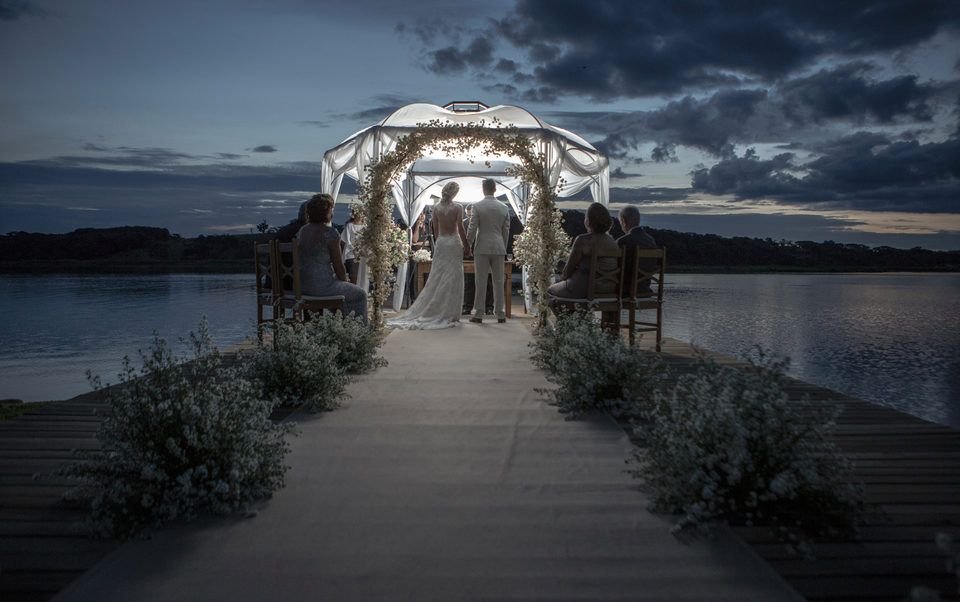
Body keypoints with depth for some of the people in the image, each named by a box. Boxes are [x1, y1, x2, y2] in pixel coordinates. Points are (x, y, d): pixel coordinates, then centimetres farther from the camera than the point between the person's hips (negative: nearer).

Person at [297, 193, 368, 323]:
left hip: (302, 285, 8)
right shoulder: (330, 232, -15)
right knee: (360, 295, 15)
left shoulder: (302, 231, 9)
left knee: (344, 290, 33)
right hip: (322, 286, -8)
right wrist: (344, 282, 8)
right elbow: (338, 266, -11)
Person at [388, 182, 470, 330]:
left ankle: (435, 310, 10)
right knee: (453, 279, 1)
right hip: (453, 242, -4)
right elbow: (460, 229, -10)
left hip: (440, 243, 4)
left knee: (437, 278, 8)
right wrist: (466, 247, -3)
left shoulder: (436, 208, 4)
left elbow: (435, 230, 8)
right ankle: (450, 313, 3)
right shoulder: (457, 208, -8)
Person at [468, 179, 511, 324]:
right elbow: (506, 231, 8)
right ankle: (500, 314, 10)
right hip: (498, 248, 2)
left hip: (482, 248, -2)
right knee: (498, 281, 6)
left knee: (481, 282, 1)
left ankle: (478, 314, 3)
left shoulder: (477, 206, -6)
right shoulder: (504, 208, 4)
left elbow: (472, 229, -8)